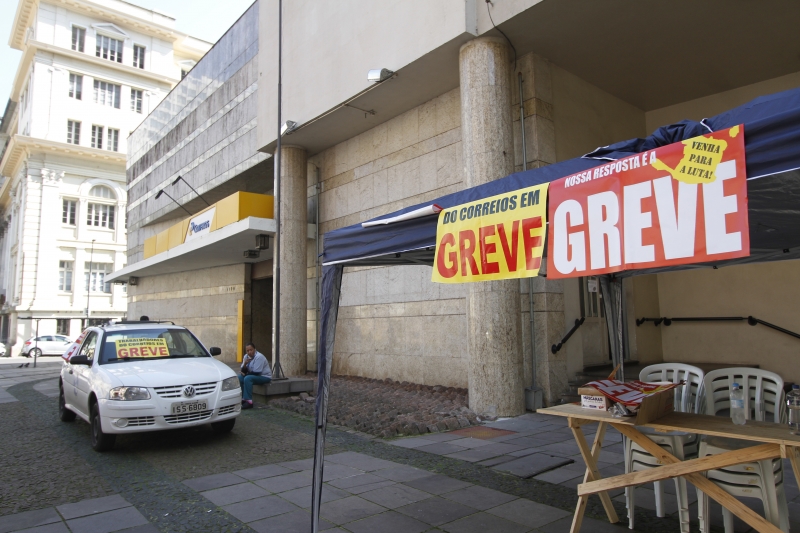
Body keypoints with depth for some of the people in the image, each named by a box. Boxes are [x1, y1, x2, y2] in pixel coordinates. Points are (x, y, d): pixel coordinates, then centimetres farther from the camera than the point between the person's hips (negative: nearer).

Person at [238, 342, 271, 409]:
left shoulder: (259, 357, -21)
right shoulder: (246, 357, 4)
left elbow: (256, 372, -23)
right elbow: (244, 371, 3)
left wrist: (246, 374, -10)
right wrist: (245, 364, -17)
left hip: (265, 376, -9)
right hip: (254, 375, 9)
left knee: (247, 378, -30)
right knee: (239, 377, -6)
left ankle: (249, 402, -30)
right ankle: (242, 399, -4)